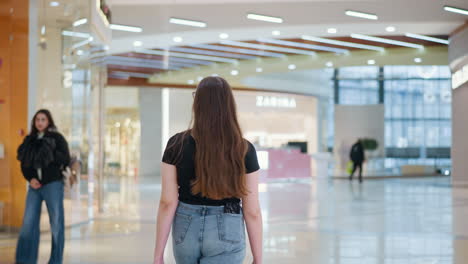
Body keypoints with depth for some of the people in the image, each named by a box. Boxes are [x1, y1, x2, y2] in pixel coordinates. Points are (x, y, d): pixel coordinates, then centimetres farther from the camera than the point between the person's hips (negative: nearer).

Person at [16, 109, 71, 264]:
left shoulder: (57, 138, 0)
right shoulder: (30, 140, 12)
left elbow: (66, 160, -5)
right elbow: (24, 163, 11)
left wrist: (51, 152, -17)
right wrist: (30, 179, -6)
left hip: (53, 184, -4)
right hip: (35, 186, 4)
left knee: (56, 223, 1)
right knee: (28, 223, -1)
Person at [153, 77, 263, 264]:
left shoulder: (177, 145, -9)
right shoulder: (245, 150, -10)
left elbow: (167, 203, -9)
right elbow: (252, 211, -7)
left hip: (186, 232, 2)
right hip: (225, 235, -2)